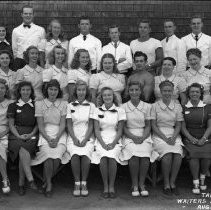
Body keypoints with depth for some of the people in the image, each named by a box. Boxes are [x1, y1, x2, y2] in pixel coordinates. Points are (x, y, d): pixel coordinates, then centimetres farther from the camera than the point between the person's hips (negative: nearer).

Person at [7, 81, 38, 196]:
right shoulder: (13, 106, 11)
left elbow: (38, 124, 13)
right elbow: (11, 125, 9)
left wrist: (31, 134, -4)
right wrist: (19, 136, -6)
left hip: (31, 135, 0)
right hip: (16, 136, 0)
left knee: (23, 152, -27)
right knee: (23, 152, -31)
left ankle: (21, 184, -15)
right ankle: (31, 180, -31)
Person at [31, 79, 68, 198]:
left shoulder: (63, 104, 6)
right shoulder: (40, 104, 6)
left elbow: (63, 124, 1)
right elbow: (40, 125, 2)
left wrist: (56, 139, -13)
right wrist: (48, 139, -12)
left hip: (60, 134, 0)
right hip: (45, 134, 0)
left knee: (57, 157, -26)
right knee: (48, 156, -29)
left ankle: (46, 182, -2)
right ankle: (49, 184, -8)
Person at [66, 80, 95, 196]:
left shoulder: (91, 106, 9)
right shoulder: (70, 106, 12)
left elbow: (91, 125, 4)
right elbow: (69, 125, 7)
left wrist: (85, 140, -9)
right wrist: (74, 139, -7)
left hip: (87, 138, 0)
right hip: (73, 137, 1)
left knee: (85, 155, -30)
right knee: (75, 155, -30)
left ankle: (84, 183, -16)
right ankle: (77, 183, -17)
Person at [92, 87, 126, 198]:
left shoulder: (120, 111, 6)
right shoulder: (97, 110, 9)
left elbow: (120, 130, 3)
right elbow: (96, 130, 4)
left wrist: (113, 143, -11)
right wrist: (103, 143, -10)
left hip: (115, 140, -1)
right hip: (101, 140, 1)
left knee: (112, 157, -31)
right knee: (103, 157, -30)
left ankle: (111, 186, -16)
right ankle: (105, 186, -16)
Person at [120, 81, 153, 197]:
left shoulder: (147, 106, 8)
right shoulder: (124, 107, 6)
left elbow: (148, 126, 8)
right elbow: (123, 127, 4)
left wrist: (142, 137, -10)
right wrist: (133, 137, -11)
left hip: (144, 136, 1)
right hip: (129, 136, -1)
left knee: (145, 155, -29)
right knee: (133, 155, -30)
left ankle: (141, 184, -10)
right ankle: (134, 185, -14)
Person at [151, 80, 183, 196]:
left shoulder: (177, 106, 10)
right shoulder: (155, 106, 2)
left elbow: (178, 125, 9)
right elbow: (153, 126, -1)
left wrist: (173, 137, -9)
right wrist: (165, 138, -11)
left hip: (174, 135, 2)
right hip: (159, 135, -2)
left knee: (178, 155, -27)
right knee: (167, 155, -30)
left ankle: (172, 182, -9)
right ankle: (166, 184, -13)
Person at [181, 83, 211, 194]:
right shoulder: (184, 108, 9)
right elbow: (183, 127, 4)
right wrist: (191, 137, -11)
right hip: (189, 138, 0)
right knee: (193, 154, -30)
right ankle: (195, 183, -18)